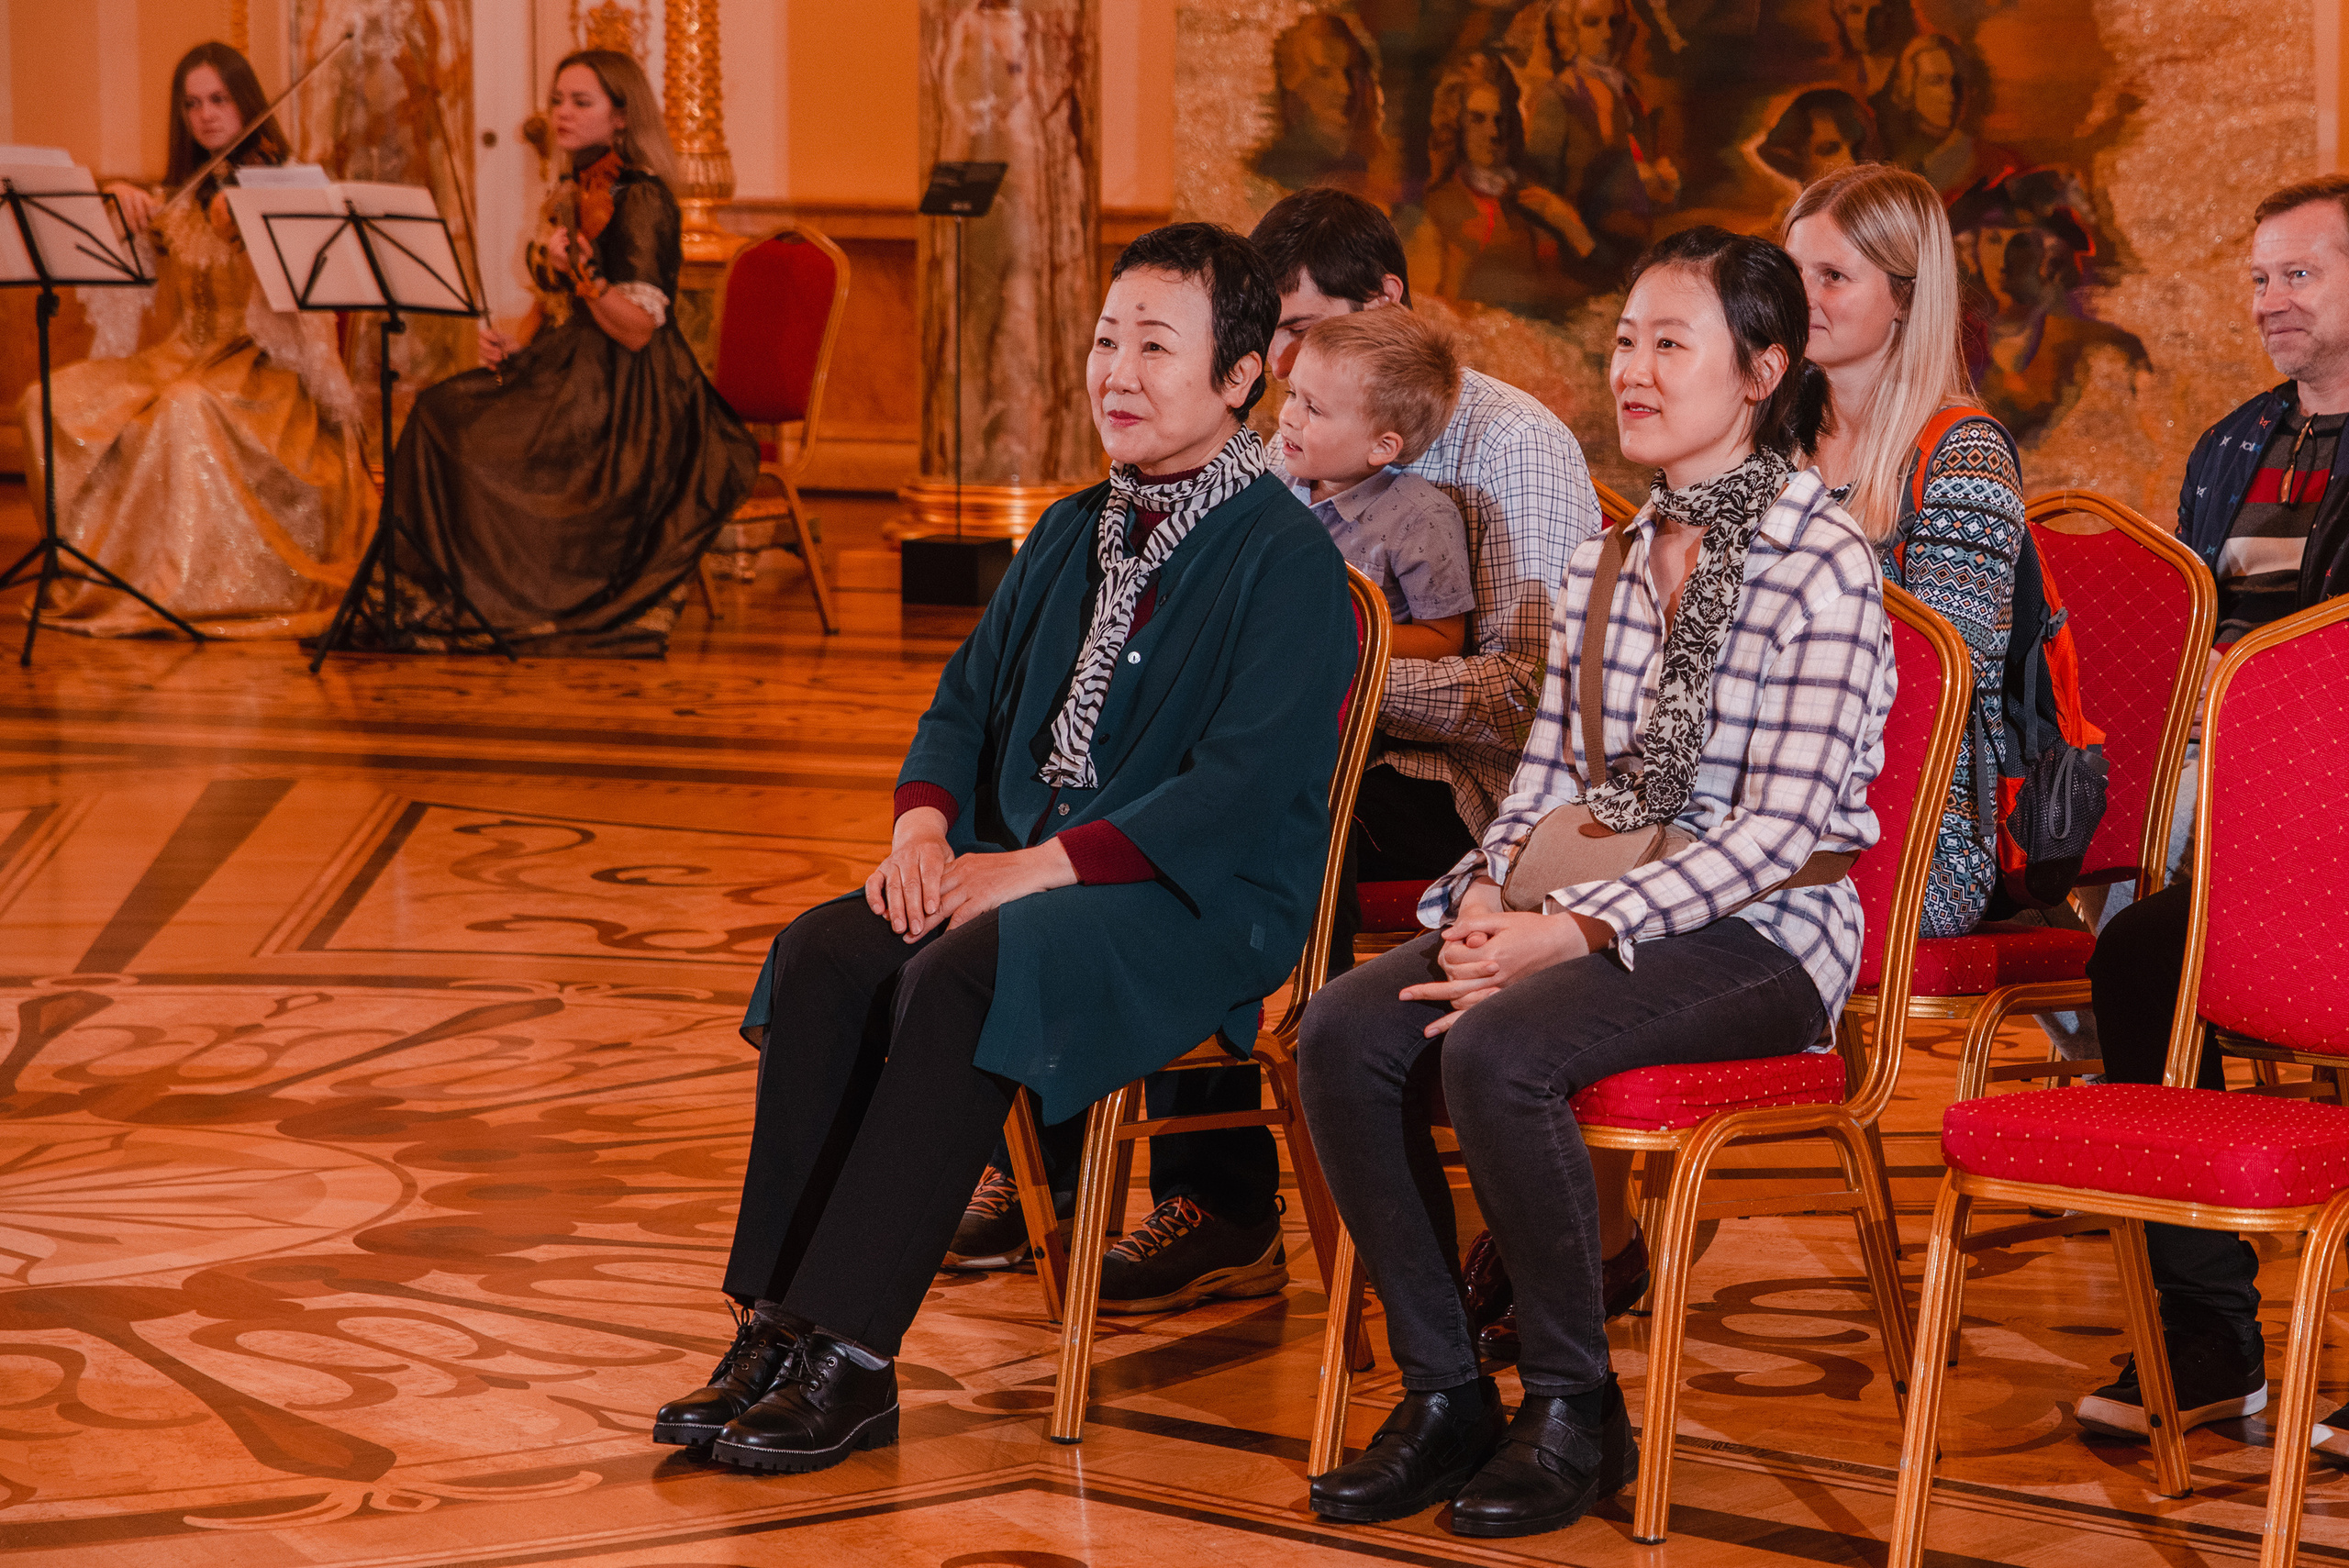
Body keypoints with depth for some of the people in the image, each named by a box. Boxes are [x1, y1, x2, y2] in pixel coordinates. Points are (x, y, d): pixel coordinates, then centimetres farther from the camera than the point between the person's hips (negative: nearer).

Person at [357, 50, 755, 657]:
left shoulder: (641, 200, -12)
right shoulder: (570, 193, 15)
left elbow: (636, 331, -20)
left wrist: (581, 270, -34)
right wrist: (513, 343, 5)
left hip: (626, 401, -8)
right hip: (562, 375, 8)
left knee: (468, 443, -22)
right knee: (436, 413, -12)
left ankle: (476, 613, -10)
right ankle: (421, 601, -12)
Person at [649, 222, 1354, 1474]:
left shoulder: (1288, 560, -8)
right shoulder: (1073, 534, 18)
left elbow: (1244, 790, -18)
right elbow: (966, 701, 20)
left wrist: (1036, 868, -21)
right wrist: (924, 829, -2)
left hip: (1197, 903, -7)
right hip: (1024, 865, 7)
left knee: (957, 981, -34)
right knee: (823, 955, -20)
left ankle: (851, 1359, -30)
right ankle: (777, 1328, -20)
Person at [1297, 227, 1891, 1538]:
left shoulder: (1823, 560, -10)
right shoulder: (1603, 565, 13)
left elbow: (1784, 822, -16)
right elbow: (1550, 774, 14)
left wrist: (1577, 929, -22)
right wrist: (1490, 892, -9)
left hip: (1763, 938, -7)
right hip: (1592, 914, 7)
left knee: (1496, 1050, -32)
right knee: (1343, 1030, -16)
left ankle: (1576, 1410, -13)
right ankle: (1444, 1391, -7)